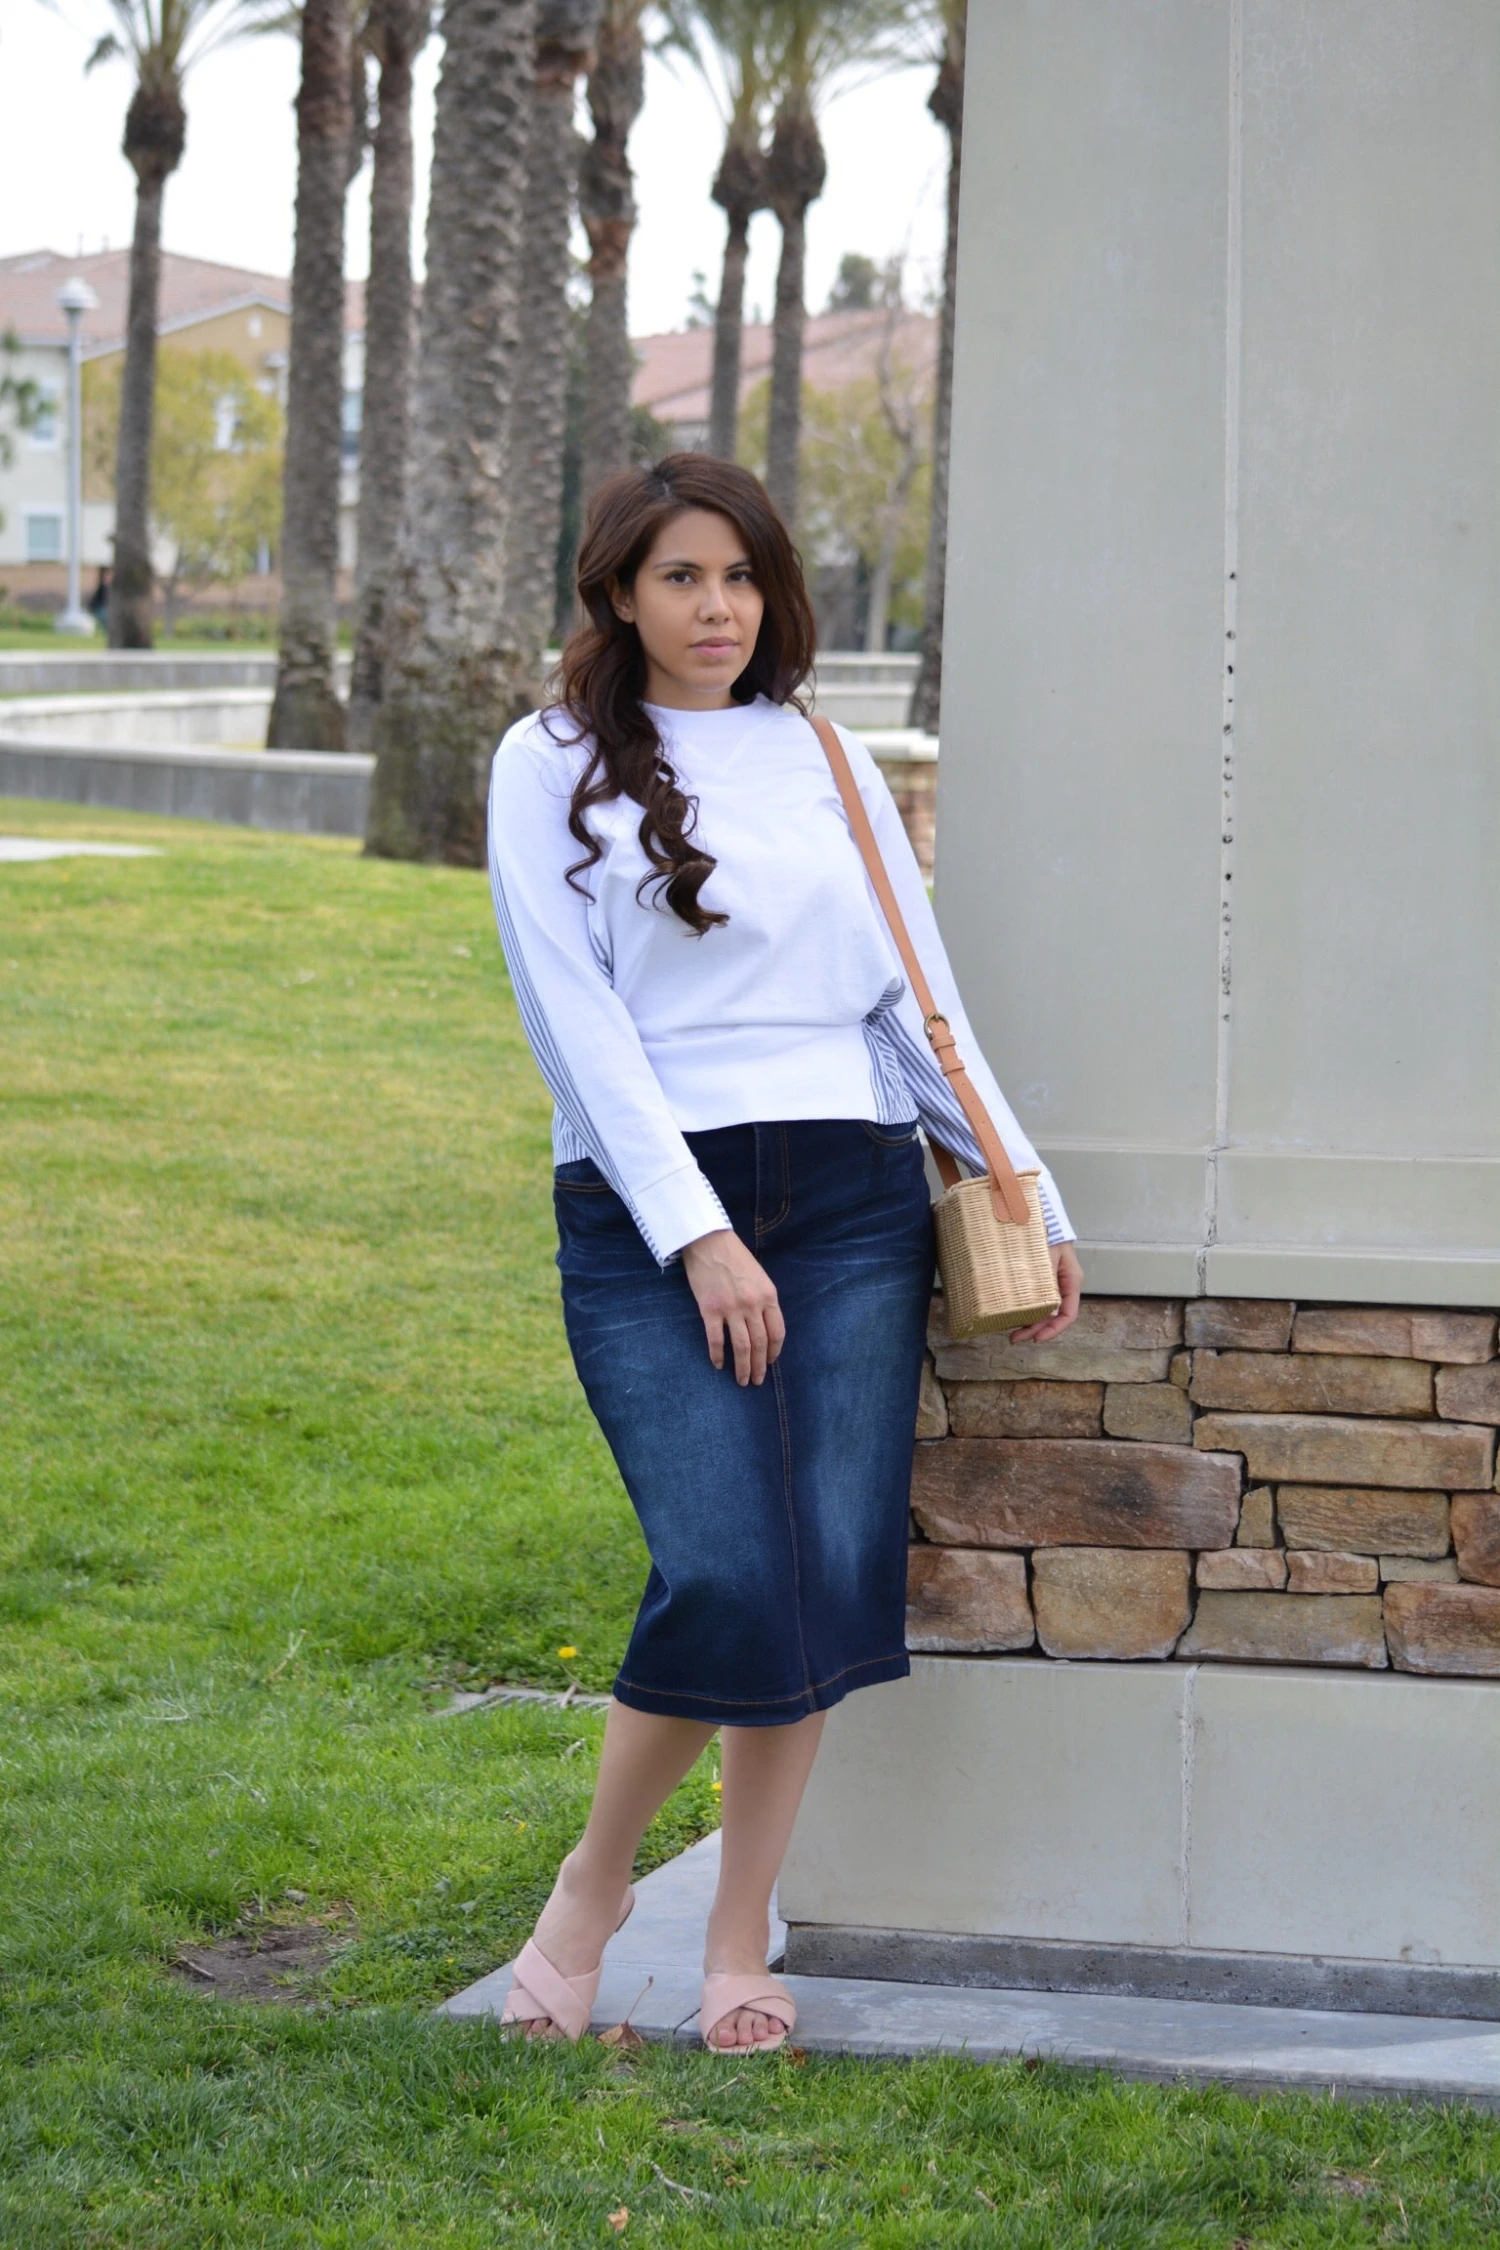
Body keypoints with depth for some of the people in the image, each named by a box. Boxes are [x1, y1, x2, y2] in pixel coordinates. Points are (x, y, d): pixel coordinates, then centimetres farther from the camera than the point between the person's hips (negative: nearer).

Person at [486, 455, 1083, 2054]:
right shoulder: (553, 765, 4)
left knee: (835, 1573, -4)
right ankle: (593, 1885, 8)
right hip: (644, 1206, -3)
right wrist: (699, 1236, -12)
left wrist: (1026, 1198, 9)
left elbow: (915, 995, 16)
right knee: (726, 1576, -16)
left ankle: (740, 1942, 10)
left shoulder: (829, 763, 15)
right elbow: (576, 1020, -4)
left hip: (852, 1199, 4)